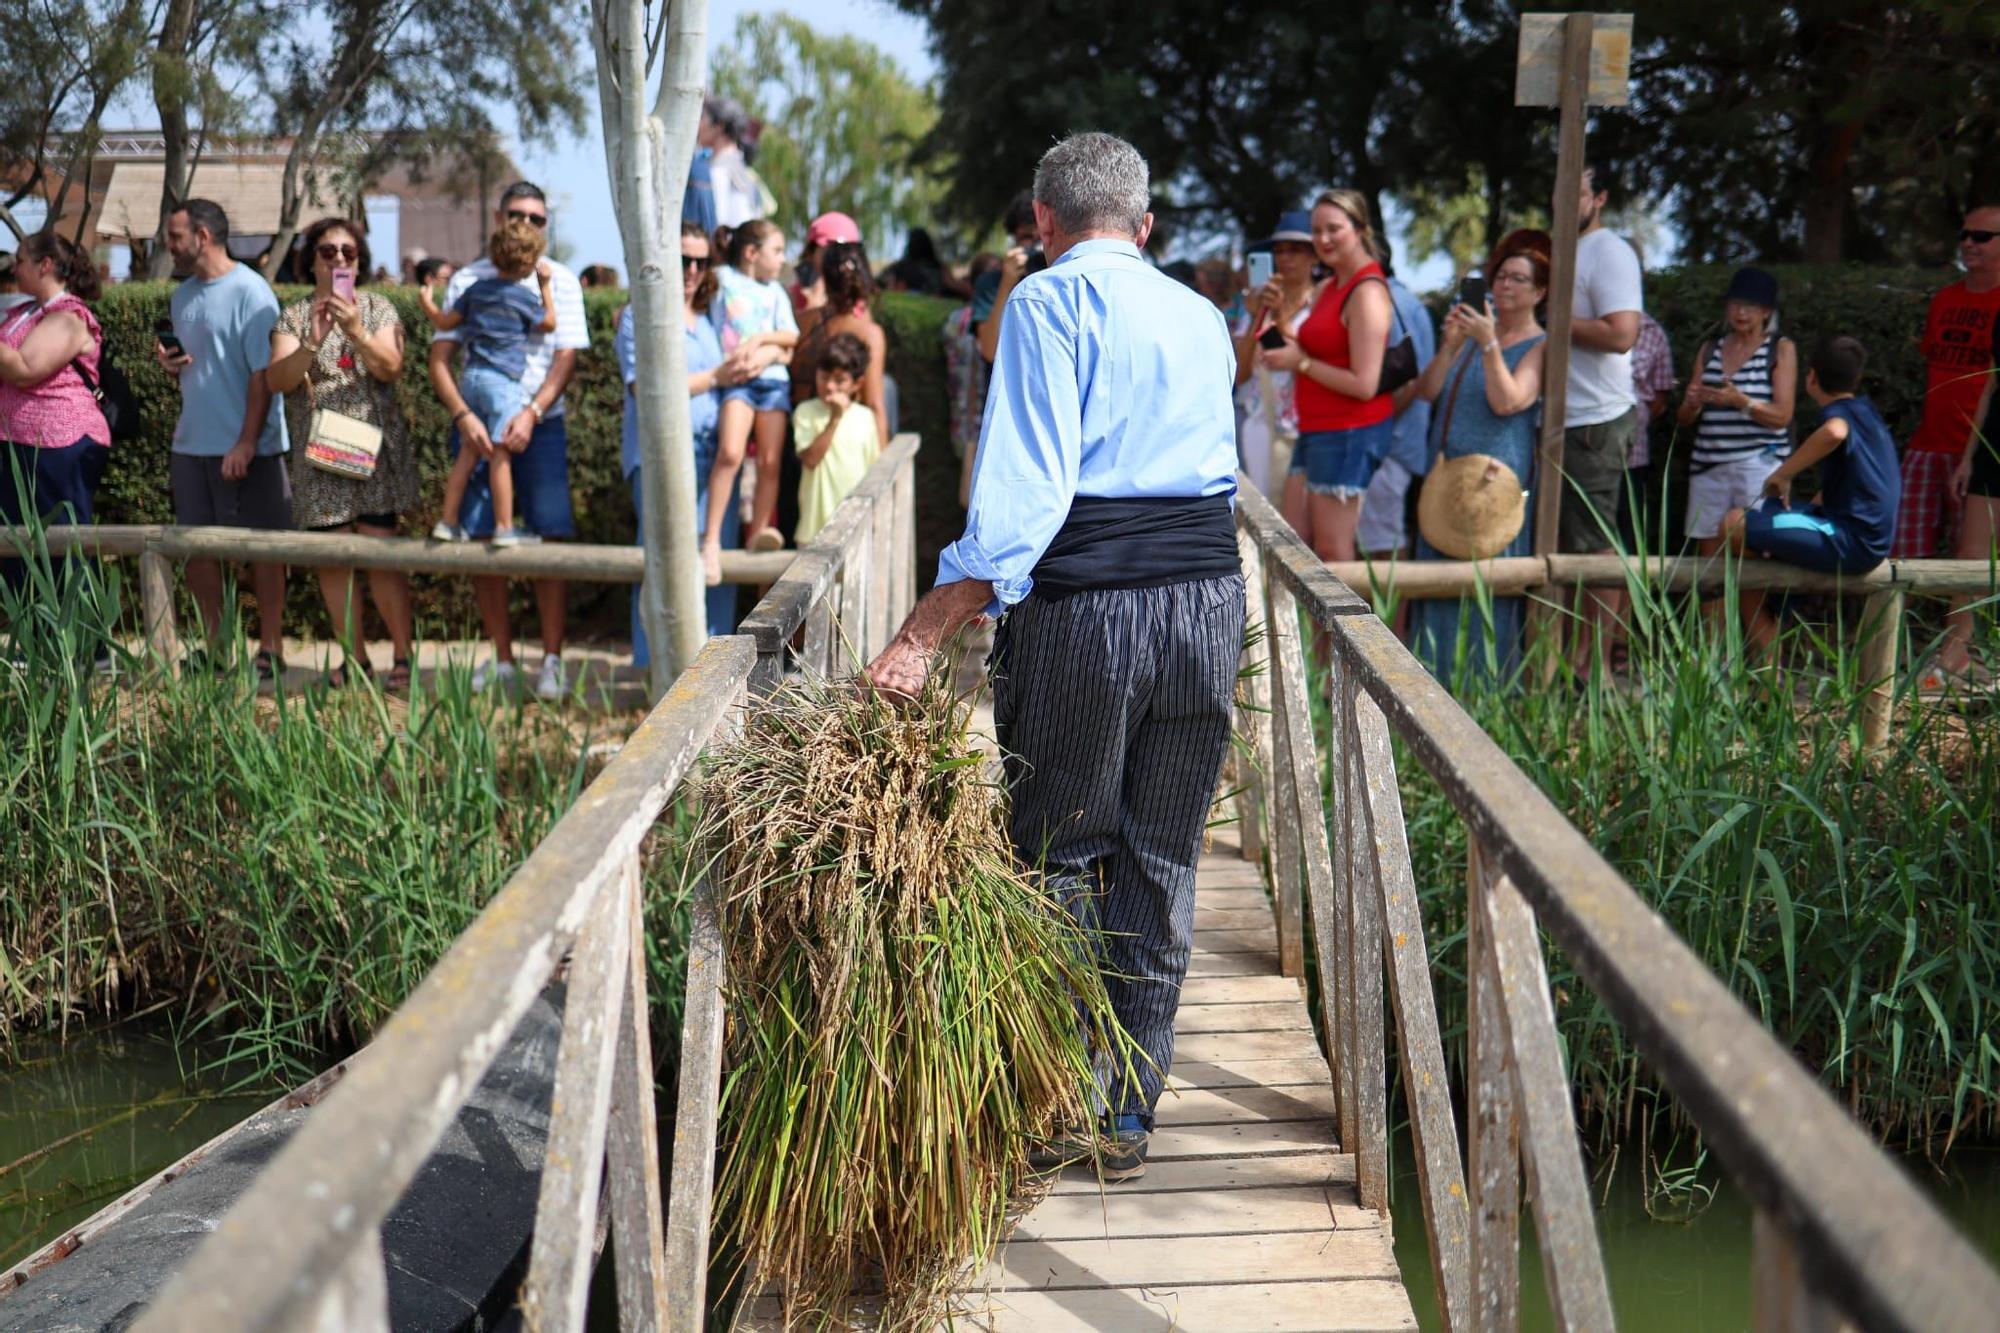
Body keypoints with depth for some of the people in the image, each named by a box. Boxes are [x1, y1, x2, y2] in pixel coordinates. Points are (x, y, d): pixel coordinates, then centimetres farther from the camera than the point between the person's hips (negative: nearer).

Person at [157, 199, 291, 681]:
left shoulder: (249, 292, -11)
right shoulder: (181, 297, 13)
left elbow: (262, 374, -14)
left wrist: (246, 443, -19)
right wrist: (170, 364, -1)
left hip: (245, 448, -7)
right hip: (190, 443, 7)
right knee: (197, 546, 9)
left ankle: (271, 649, 7)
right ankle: (214, 645, 18)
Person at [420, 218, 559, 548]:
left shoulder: (477, 289, 9)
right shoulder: (523, 297, -6)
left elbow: (446, 321, 14)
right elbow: (549, 324, 10)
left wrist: (427, 305, 33)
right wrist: (546, 287, 17)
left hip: (471, 378, 6)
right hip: (502, 382, -6)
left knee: (469, 451, 12)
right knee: (500, 453, -5)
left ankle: (448, 521, 14)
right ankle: (505, 527, -3)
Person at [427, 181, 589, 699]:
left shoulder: (559, 281, 5)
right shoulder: (467, 280, 7)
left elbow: (566, 359, -3)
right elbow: (439, 358, 1)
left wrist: (530, 415, -18)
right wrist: (463, 416, -15)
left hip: (539, 424, -1)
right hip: (477, 423, 2)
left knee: (548, 538, -7)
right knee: (480, 540, 1)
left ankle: (552, 661, -1)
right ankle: (501, 659, 11)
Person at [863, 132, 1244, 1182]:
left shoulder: (1049, 301, -4)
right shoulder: (1204, 319, 16)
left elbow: (1022, 492, -16)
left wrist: (924, 634, -19)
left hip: (1081, 610, -5)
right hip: (1209, 601, 5)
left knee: (1062, 858, 7)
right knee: (1162, 861, 11)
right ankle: (1131, 1114, 16)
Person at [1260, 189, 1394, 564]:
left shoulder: (1367, 293, -16)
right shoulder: (1326, 289, 14)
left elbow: (1364, 384, -21)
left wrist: (1301, 362, -14)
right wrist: (1286, 339, 1)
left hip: (1351, 433, -10)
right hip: (1317, 430, 10)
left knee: (1332, 553, -5)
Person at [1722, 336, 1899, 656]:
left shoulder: (1839, 412, -12)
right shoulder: (1865, 411, 19)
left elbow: (1835, 432, -40)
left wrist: (1782, 474, -28)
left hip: (1850, 542, -11)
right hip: (1867, 536, 11)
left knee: (1736, 523, -17)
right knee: (1763, 513, 26)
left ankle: (1765, 641, -4)